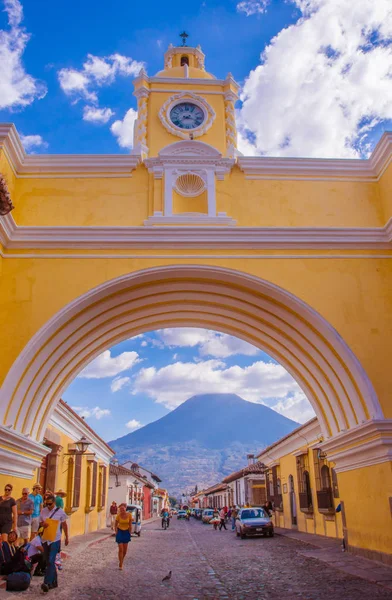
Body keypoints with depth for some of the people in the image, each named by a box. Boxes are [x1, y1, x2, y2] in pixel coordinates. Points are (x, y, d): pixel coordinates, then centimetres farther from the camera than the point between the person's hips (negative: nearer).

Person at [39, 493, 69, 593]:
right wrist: (43, 524, -12)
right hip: (45, 539, 5)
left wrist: (66, 538, 8)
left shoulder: (60, 511, -8)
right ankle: (54, 582, 25)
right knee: (48, 562, 12)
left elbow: (64, 525, 3)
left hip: (55, 540, -5)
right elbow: (40, 522, 13)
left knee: (51, 561, -14)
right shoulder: (43, 511, 0)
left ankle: (47, 583, -16)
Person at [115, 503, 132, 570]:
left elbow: (130, 525, -5)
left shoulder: (129, 515, -14)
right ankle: (120, 565, 7)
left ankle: (121, 561, 34)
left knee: (125, 550, 8)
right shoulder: (118, 516, -16)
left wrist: (130, 533, -3)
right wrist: (116, 533, -4)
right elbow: (116, 525, -3)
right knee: (121, 549, -7)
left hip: (126, 532, 2)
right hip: (120, 531, -2)